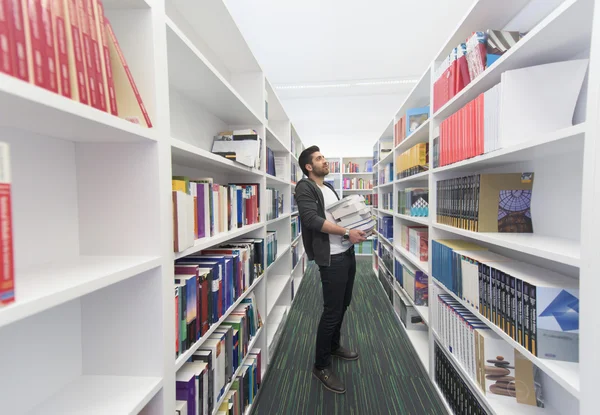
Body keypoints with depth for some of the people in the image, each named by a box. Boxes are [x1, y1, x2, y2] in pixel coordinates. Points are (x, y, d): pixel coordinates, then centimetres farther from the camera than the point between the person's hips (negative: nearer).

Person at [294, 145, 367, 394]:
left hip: (348, 253, 9)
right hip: (331, 258, -9)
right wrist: (347, 232, -25)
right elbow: (312, 219, -23)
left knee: (343, 305, 20)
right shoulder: (305, 188, -10)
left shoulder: (329, 187, 17)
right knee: (332, 311, -1)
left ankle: (334, 346, 41)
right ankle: (321, 366, 17)